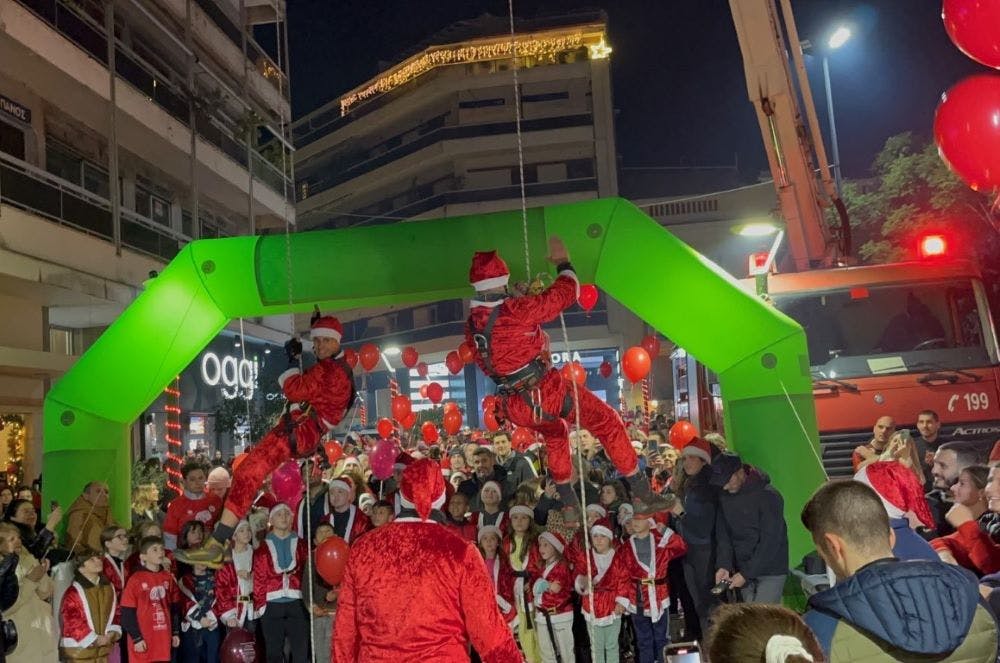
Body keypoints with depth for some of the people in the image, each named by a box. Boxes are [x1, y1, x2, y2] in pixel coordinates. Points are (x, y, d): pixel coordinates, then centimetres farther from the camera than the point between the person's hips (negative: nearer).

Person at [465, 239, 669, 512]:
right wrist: (563, 262, 4)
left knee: (555, 432, 35)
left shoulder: (471, 325, -2)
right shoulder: (514, 311, -23)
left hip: (517, 409, 7)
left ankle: (568, 502, 38)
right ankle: (642, 491, 12)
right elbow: (565, 293, -12)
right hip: (547, 393, -7)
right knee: (607, 422, 9)